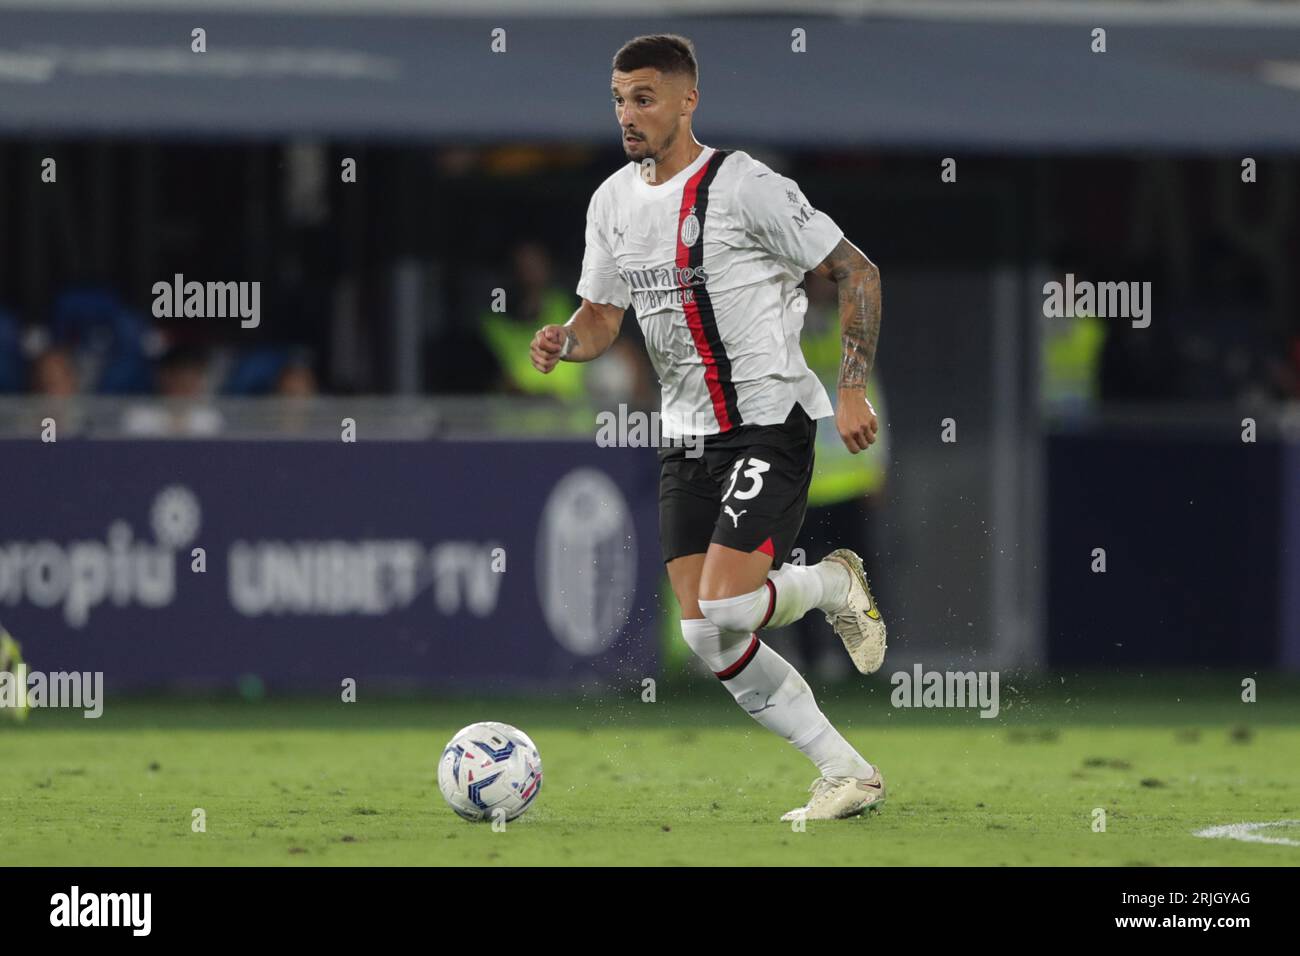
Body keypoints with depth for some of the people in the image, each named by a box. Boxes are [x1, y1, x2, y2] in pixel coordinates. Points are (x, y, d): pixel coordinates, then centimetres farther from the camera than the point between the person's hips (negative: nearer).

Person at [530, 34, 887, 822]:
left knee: (724, 608, -22)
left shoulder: (742, 186, -13)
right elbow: (602, 316, 17)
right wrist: (565, 343, -6)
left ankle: (835, 585, 11)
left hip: (769, 424, -7)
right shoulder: (614, 202, 8)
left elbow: (858, 274, -9)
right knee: (708, 639, 0)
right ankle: (849, 776, 10)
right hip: (688, 435, 7)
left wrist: (853, 390, -16)